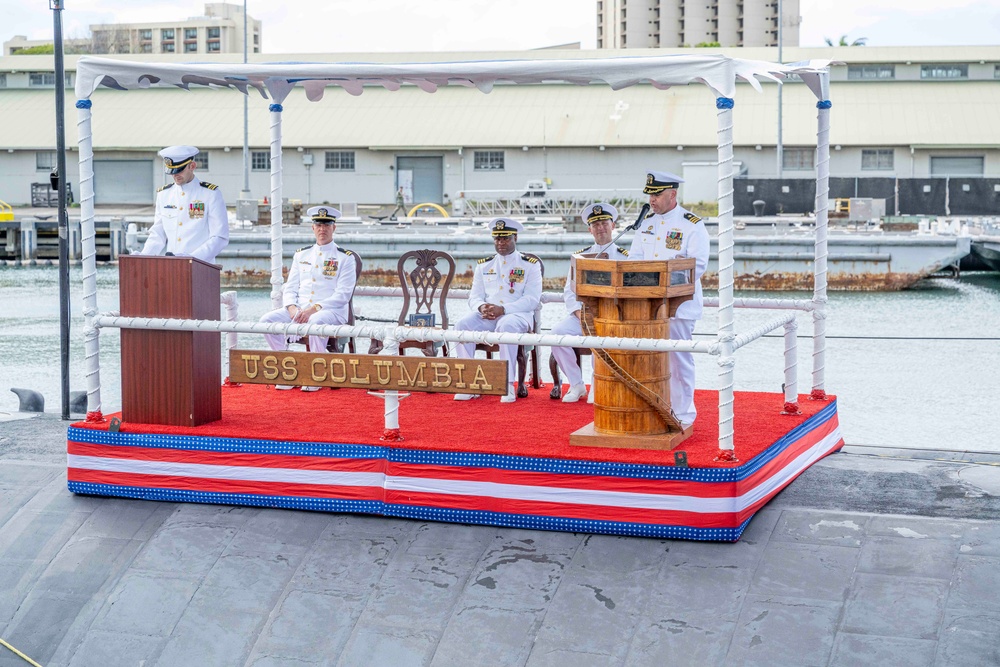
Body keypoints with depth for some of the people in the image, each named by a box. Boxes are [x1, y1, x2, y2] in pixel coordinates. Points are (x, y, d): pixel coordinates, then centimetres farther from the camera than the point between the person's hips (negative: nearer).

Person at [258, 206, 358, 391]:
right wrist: (292, 308, -9)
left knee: (316, 322, -39)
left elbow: (343, 295, -8)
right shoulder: (301, 254, 17)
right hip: (299, 309, 5)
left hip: (331, 311, -5)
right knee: (267, 320, -20)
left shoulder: (345, 258, 2)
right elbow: (290, 288, 14)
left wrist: (313, 309, -19)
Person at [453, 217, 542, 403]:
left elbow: (532, 299, -6)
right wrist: (481, 307, -13)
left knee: (507, 326, -39)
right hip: (486, 316, 4)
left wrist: (503, 309, -20)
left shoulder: (530, 265, 5)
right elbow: (475, 296, 13)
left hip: (517, 314, -4)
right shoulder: (484, 265, 18)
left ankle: (508, 385, -35)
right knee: (462, 325, -26)